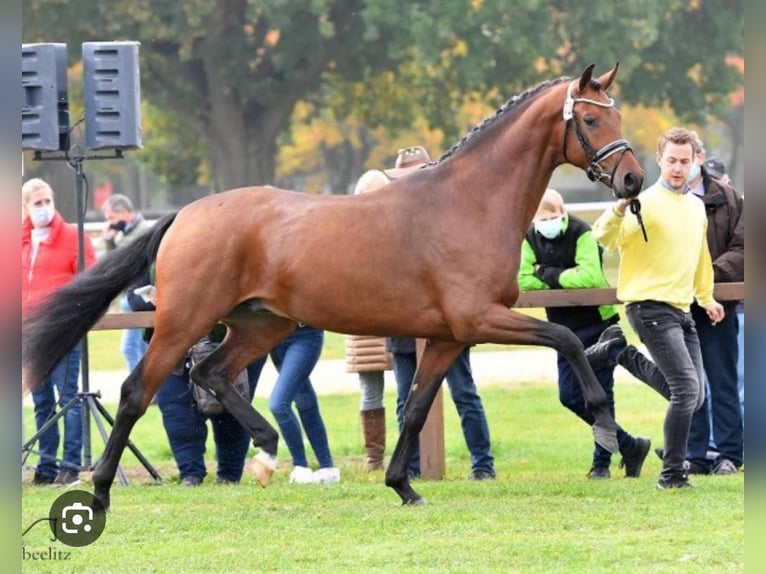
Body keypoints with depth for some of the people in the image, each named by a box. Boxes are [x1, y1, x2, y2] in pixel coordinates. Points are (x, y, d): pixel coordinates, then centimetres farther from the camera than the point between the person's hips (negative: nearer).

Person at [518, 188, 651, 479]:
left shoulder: (582, 234, -16)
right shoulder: (531, 238, 1)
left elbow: (591, 276, -29)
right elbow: (522, 281, -7)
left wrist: (548, 274, -19)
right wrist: (566, 279, -16)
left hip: (597, 322, -7)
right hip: (565, 327, 7)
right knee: (570, 396, 4)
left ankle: (602, 461, 10)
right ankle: (629, 446, 15)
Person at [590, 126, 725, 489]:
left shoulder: (697, 207, 11)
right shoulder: (646, 204, -12)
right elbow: (605, 239, -27)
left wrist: (707, 298, 33)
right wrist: (618, 210, -45)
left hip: (682, 310, 8)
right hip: (650, 306, -8)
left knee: (692, 397, 12)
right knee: (688, 389, -17)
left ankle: (621, 354, 27)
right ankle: (672, 474, -7)